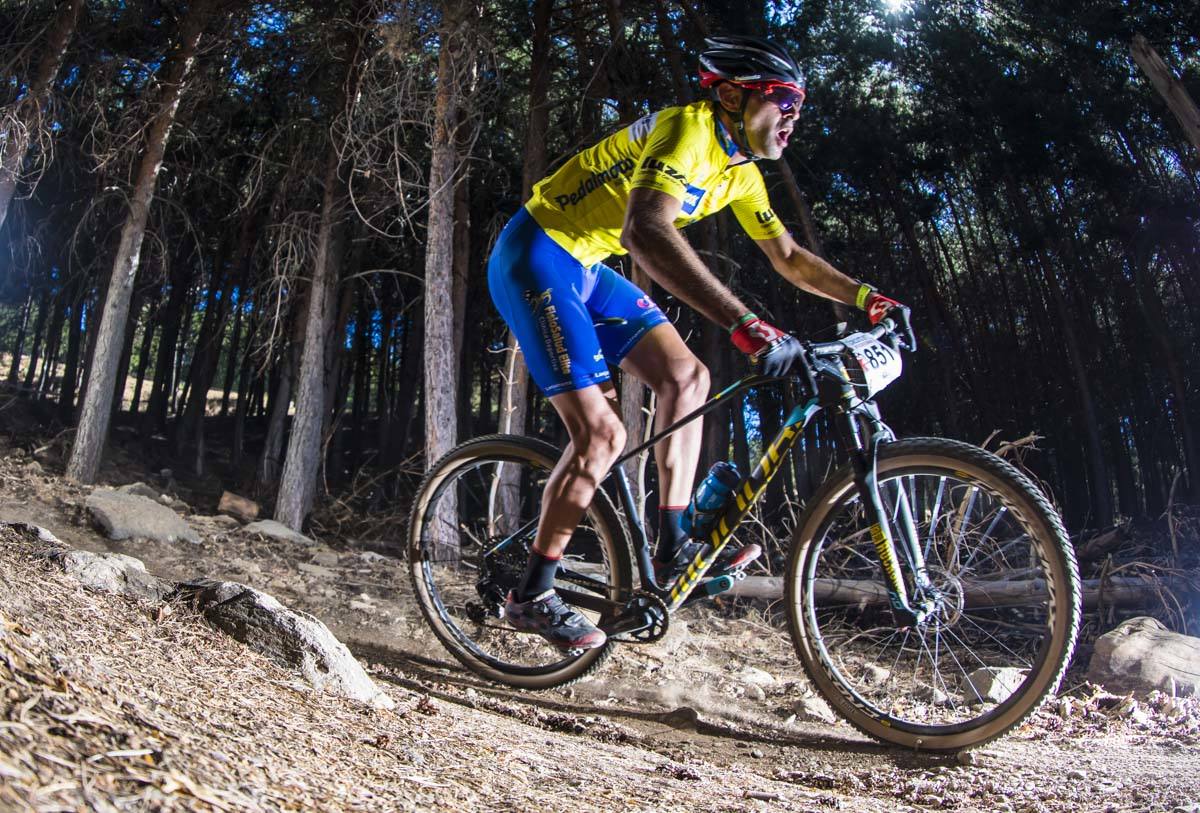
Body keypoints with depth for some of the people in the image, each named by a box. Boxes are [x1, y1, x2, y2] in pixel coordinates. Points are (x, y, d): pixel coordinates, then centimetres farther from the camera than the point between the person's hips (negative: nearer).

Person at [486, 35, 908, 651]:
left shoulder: (740, 170, 9)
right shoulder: (688, 129, -21)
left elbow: (789, 258, 17)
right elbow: (644, 231, -40)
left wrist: (867, 298, 3)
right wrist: (745, 325, -48)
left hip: (586, 269, 9)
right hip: (537, 258, -9)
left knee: (685, 376, -2)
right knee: (602, 435, -14)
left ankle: (672, 548, 3)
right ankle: (531, 596, 0)